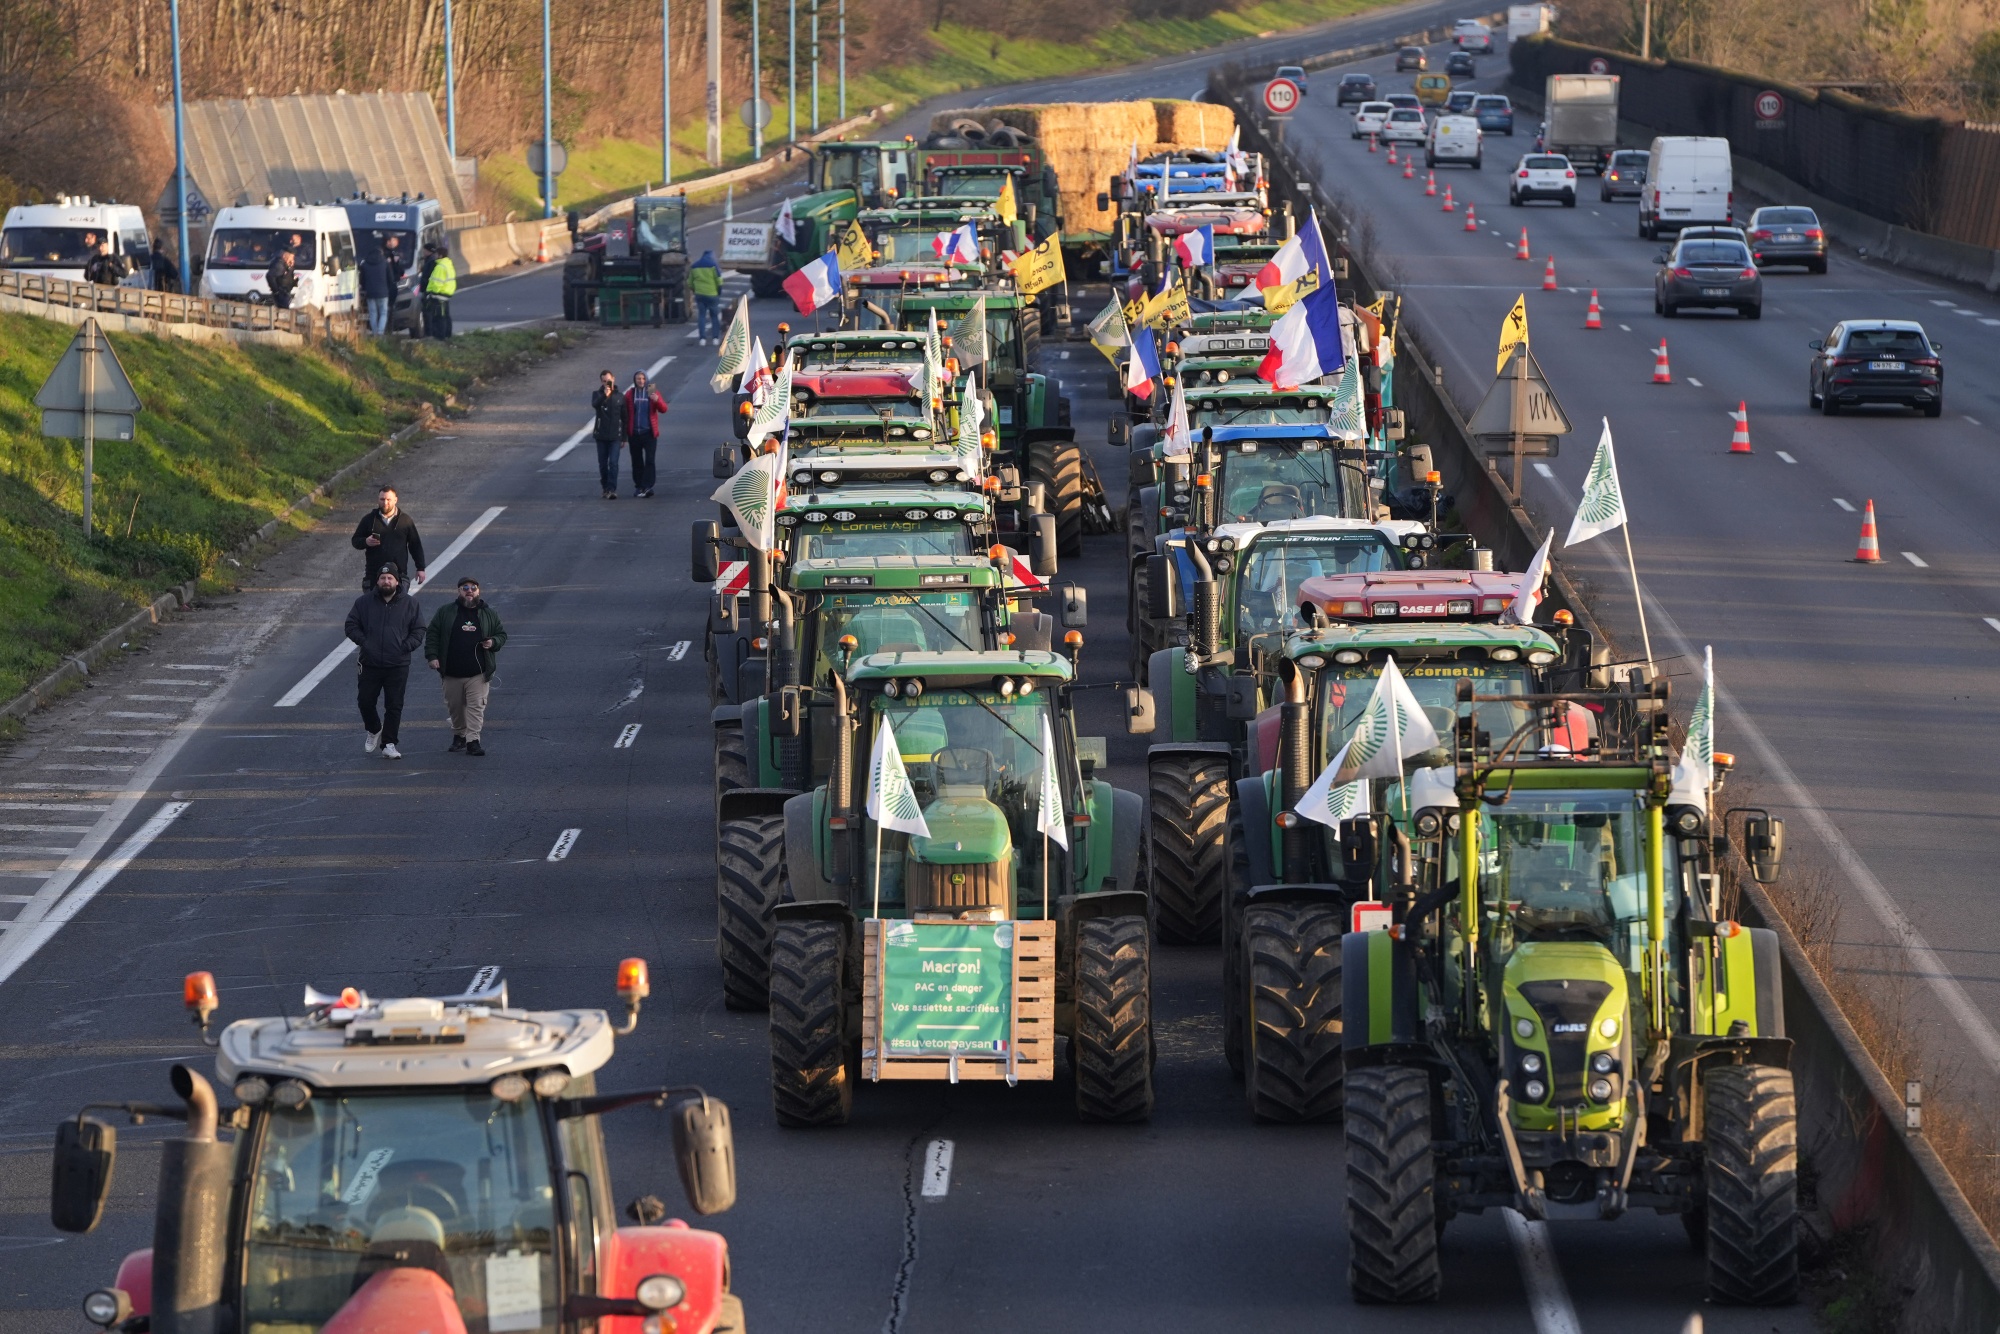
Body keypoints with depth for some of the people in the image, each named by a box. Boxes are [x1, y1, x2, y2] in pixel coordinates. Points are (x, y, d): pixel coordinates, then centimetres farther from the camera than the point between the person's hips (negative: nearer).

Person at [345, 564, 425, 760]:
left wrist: (406, 646, -8)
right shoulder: (364, 602, 4)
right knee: (365, 701, 4)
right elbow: (351, 626, 8)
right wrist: (364, 641, -6)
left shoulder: (410, 604, 4)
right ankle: (374, 730, 32)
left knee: (394, 706, 0)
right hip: (370, 664, 1)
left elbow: (418, 631, 7)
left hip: (398, 665, -1)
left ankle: (389, 744, 7)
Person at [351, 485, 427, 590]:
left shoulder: (405, 520, 6)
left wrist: (420, 569, 6)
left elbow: (415, 545, 10)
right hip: (374, 573, 1)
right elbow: (356, 541, 12)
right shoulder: (369, 519, 7)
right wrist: (366, 542, -12)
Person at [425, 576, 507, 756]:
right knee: (455, 706, 11)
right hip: (452, 672, 1)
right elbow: (432, 634, 6)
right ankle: (458, 735, 30)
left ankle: (473, 740, -11)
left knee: (476, 706, -10)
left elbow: (502, 635, 16)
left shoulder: (489, 614, 8)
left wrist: (493, 642, -6)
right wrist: (432, 656, -6)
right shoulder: (445, 612, 6)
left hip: (478, 673, -1)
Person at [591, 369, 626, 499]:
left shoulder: (619, 397, 5)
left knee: (613, 462, -11)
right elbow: (594, 404, -22)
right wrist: (604, 395, -38)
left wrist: (624, 437, 7)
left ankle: (612, 489, -14)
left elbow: (624, 418, 8)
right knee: (603, 463, 7)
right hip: (601, 435, 1)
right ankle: (606, 488, 19)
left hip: (615, 435, -1)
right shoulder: (597, 395, 3)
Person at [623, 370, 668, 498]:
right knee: (637, 461, 8)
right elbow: (625, 414, 5)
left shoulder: (652, 392, 3)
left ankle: (647, 487, -12)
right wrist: (625, 432, 0)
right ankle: (639, 486, 17)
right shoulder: (630, 394, 4)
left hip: (649, 433, -2)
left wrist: (657, 400, -24)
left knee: (649, 460, -10)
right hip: (634, 433, 2)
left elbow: (663, 409, -4)